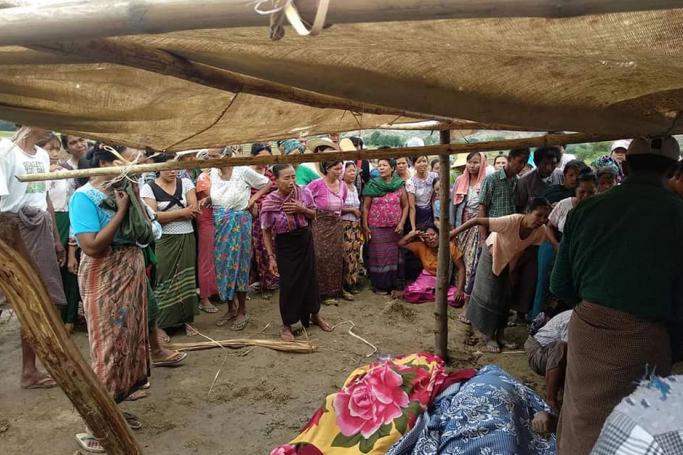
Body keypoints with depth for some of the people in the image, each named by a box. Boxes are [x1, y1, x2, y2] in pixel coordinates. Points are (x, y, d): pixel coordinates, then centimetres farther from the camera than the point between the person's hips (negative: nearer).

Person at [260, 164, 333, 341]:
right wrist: (271, 255, -10)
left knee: (310, 277, 14)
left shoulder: (304, 194, -10)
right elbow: (266, 232, -8)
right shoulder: (269, 202, -17)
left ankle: (314, 315, 36)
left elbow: (313, 216, 6)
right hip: (285, 245, -3)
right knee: (288, 284, 2)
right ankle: (287, 325, 19)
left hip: (305, 240, 3)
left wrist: (302, 209, -15)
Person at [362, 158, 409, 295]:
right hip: (376, 228, -1)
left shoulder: (399, 185, 2)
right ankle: (379, 285, 11)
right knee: (378, 256, 2)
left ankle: (394, 284, 16)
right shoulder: (372, 185, -1)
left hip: (395, 228, 1)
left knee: (394, 255, 6)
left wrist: (402, 223, -5)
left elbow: (405, 206, 6)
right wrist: (365, 226, -5)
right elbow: (366, 207, 0)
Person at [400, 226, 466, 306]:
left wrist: (460, 289, -24)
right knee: (409, 294, -24)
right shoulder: (421, 247, -10)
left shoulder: (450, 246, -16)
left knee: (458, 300, -29)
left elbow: (461, 268, -13)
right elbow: (401, 244, -10)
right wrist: (413, 234, -25)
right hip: (428, 278, 1)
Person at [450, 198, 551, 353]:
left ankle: (499, 335, 26)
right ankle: (488, 336, 16)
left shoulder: (540, 231, -26)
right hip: (493, 256, -5)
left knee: (505, 298, 12)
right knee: (489, 296, 0)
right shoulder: (512, 221, -42)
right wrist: (454, 233, -40)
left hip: (509, 260, 5)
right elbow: (477, 221, -40)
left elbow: (523, 248, -7)